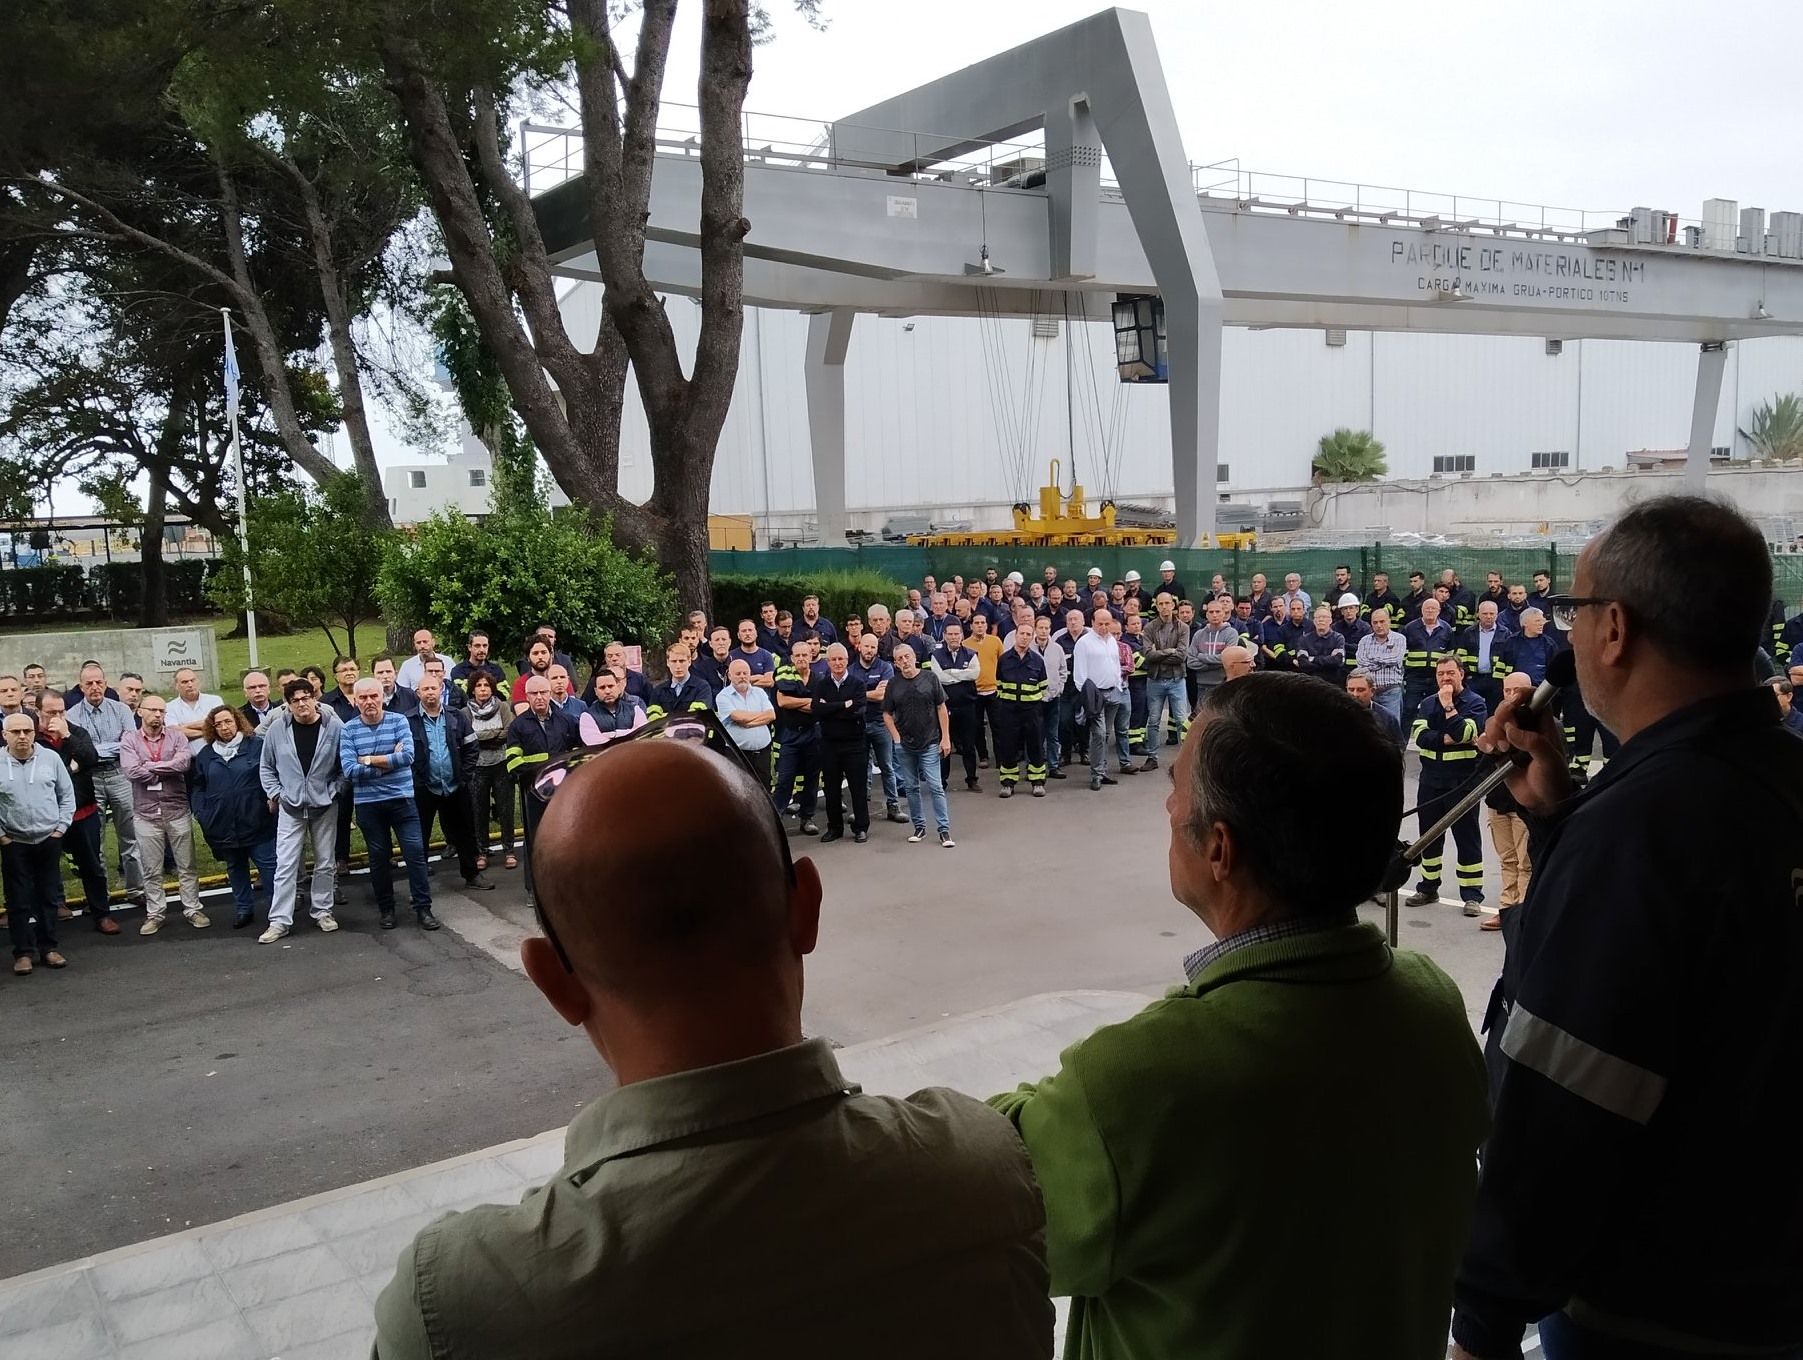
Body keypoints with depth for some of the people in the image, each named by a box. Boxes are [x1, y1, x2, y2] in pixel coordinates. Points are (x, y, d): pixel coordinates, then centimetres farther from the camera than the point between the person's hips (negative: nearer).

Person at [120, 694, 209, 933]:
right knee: (152, 870, 9)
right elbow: (132, 772, -15)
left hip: (177, 810, 0)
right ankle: (154, 915, 20)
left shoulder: (176, 736, 2)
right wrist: (168, 769, -10)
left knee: (186, 866, 8)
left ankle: (192, 909, 18)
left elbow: (184, 762, -17)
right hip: (145, 813, 0)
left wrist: (149, 767, -14)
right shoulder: (130, 739, 0)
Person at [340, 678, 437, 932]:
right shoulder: (348, 730, -2)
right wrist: (390, 761, -13)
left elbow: (408, 756, -16)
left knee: (415, 852, -2)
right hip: (368, 803, 1)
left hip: (401, 798, -1)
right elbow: (349, 770, -13)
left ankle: (423, 908, 7)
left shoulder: (399, 721, -3)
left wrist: (369, 760, -13)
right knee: (379, 857, 10)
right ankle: (386, 909, 24)